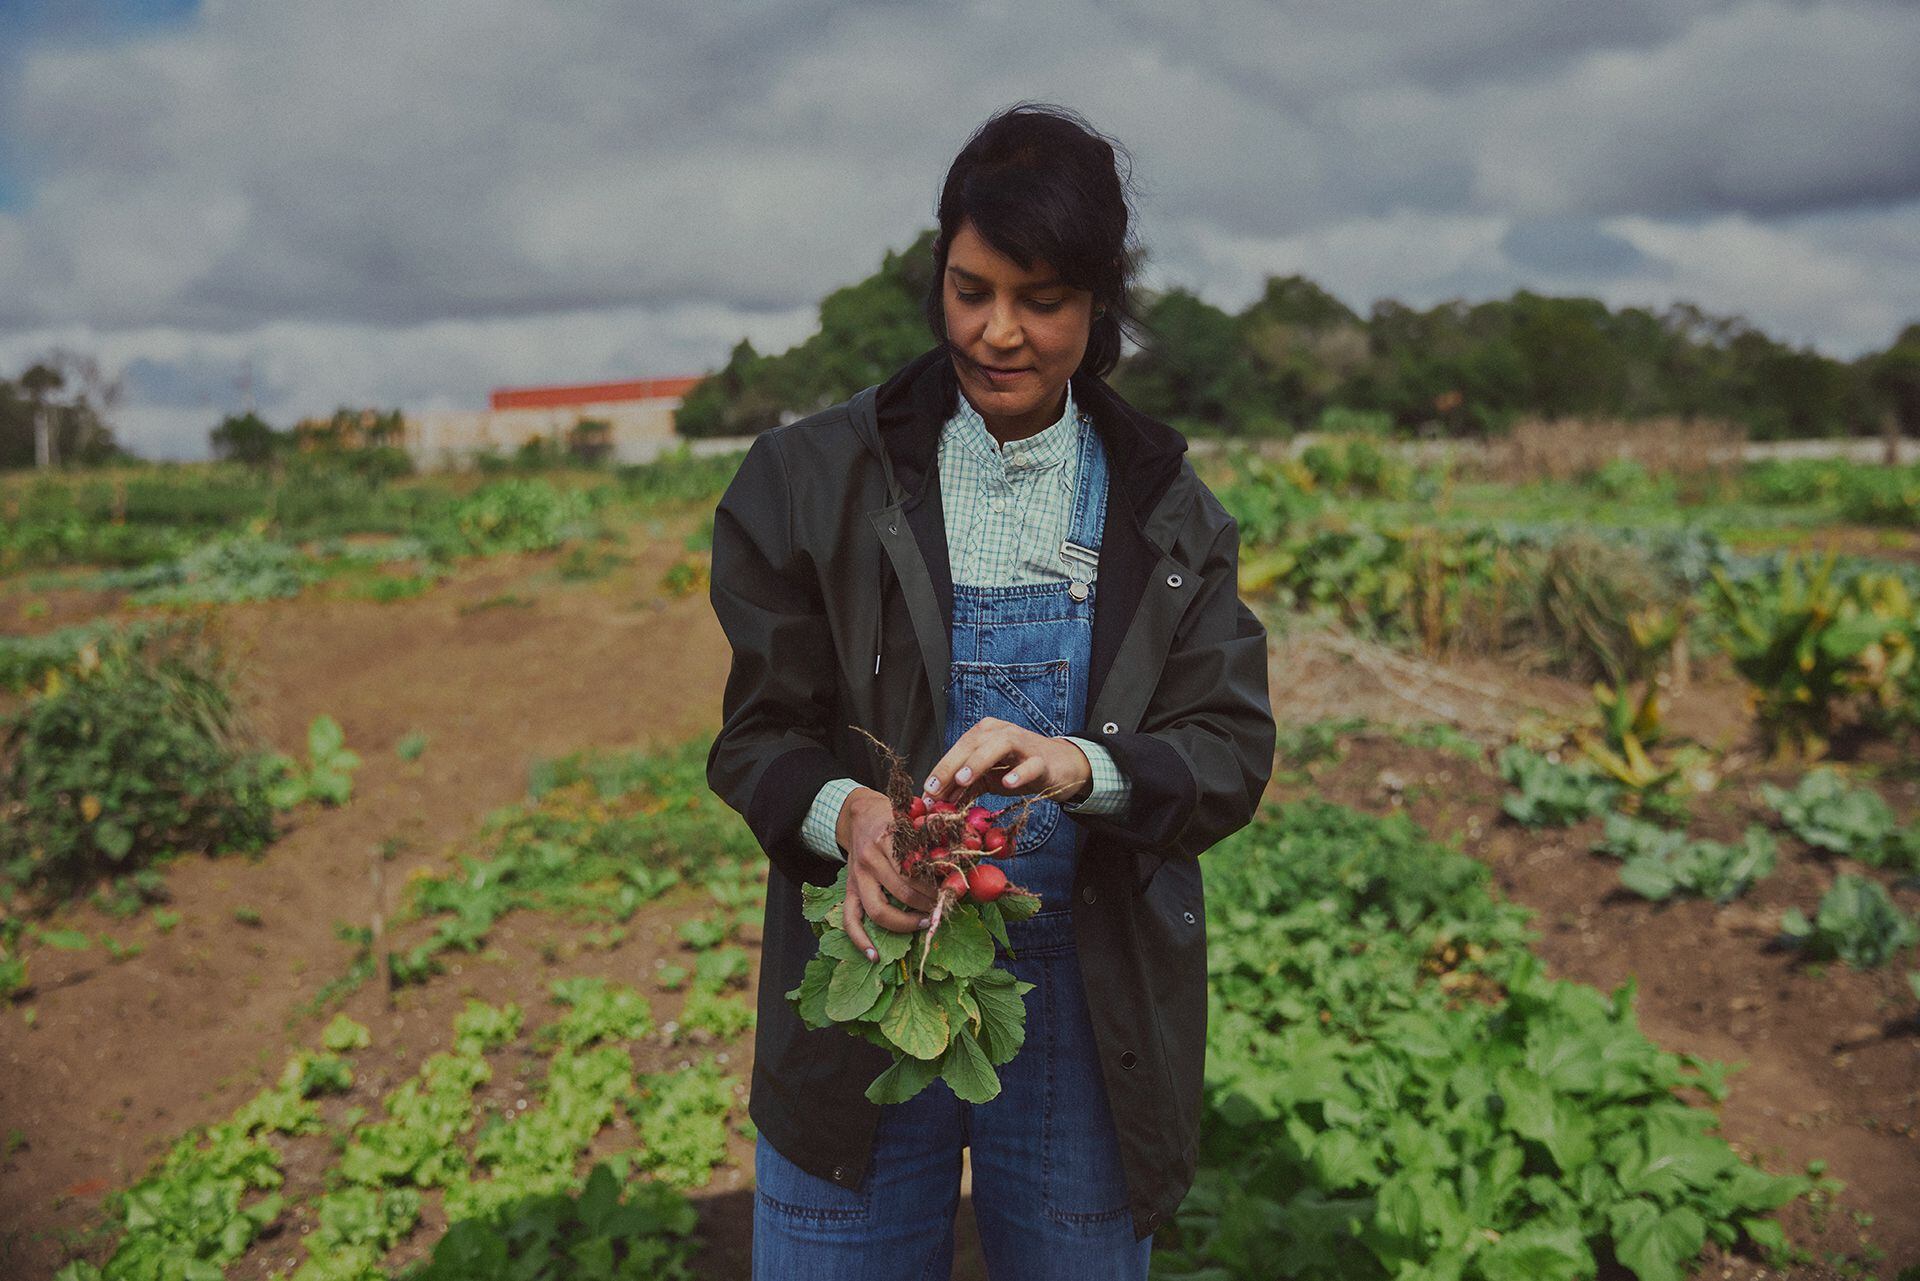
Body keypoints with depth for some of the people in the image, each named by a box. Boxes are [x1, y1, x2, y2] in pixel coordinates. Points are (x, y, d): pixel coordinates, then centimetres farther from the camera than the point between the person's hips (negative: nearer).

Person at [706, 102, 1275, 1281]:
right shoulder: (820, 479, -2)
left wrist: (1082, 767, -26)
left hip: (1090, 1012, 1)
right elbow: (761, 732, -2)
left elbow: (1233, 752, -6)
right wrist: (845, 814, -24)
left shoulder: (1171, 515, 2)